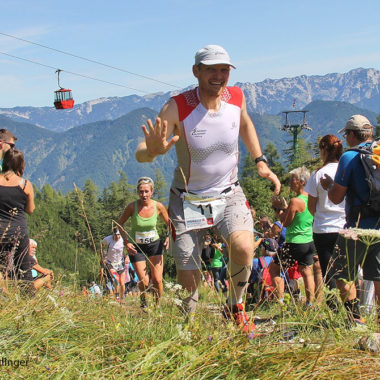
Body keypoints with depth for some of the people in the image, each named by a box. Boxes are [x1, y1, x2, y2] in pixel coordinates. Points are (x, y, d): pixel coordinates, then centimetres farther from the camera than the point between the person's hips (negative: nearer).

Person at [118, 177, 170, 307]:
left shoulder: (158, 206, -12)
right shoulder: (132, 207, -17)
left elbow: (169, 223, 5)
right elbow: (120, 224, -2)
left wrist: (168, 237, -12)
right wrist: (126, 242, -12)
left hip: (155, 244, 1)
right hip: (136, 247, -1)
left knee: (157, 280, -6)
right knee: (144, 282, -7)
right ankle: (143, 302, 24)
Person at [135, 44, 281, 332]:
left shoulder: (236, 97, -9)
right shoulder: (177, 108, -21)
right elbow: (141, 153, -24)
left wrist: (261, 162, 10)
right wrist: (152, 150, -48)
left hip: (228, 194, 2)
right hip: (188, 199, -2)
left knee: (244, 247, -27)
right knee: (189, 282, -2)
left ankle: (236, 307, 0)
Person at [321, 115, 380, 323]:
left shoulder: (350, 157, -10)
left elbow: (336, 197, -8)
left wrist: (329, 185, 13)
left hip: (359, 227, -6)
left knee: (343, 274, 6)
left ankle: (355, 319, 2)